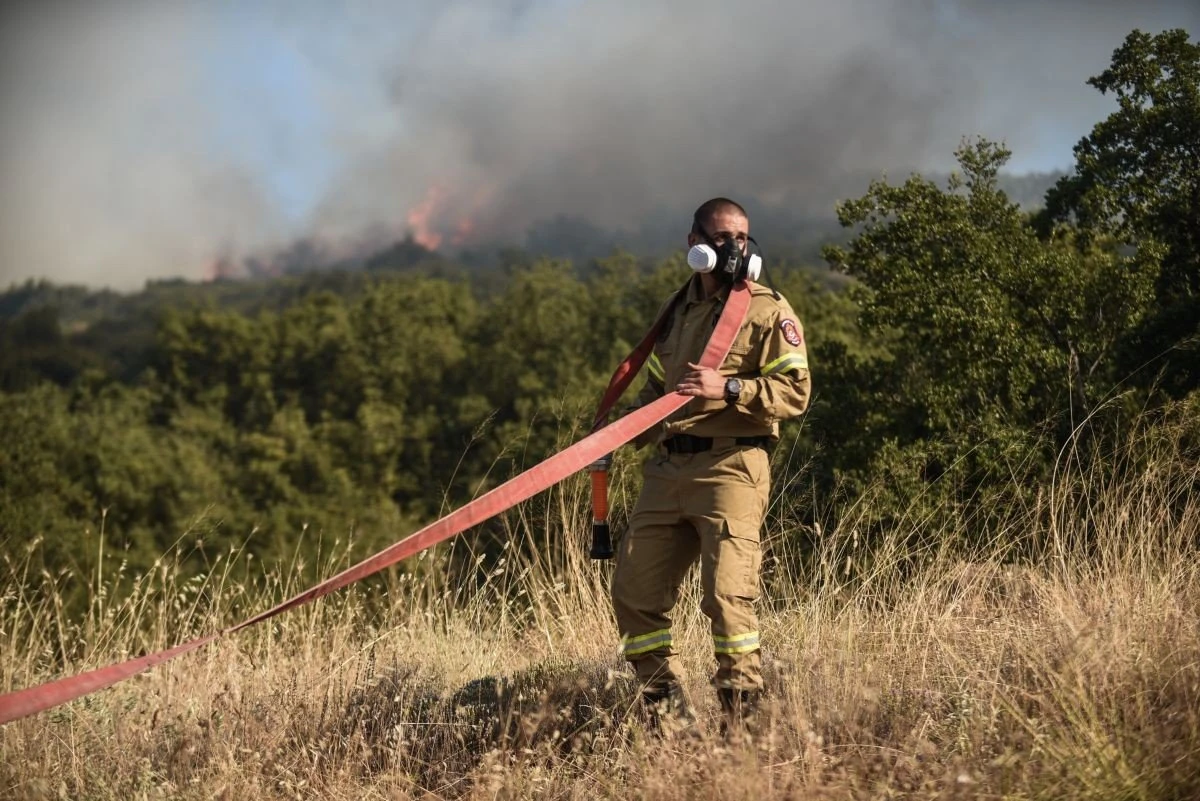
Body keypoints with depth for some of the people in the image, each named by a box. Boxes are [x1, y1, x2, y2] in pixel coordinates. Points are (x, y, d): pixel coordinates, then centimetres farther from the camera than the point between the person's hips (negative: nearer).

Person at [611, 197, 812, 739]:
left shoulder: (767, 311, 0)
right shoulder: (678, 309, 20)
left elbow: (795, 391, -9)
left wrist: (728, 388, -21)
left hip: (730, 467, -7)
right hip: (668, 470, 7)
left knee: (727, 594, -15)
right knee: (634, 591, 3)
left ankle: (744, 724, -5)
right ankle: (669, 720, 14)